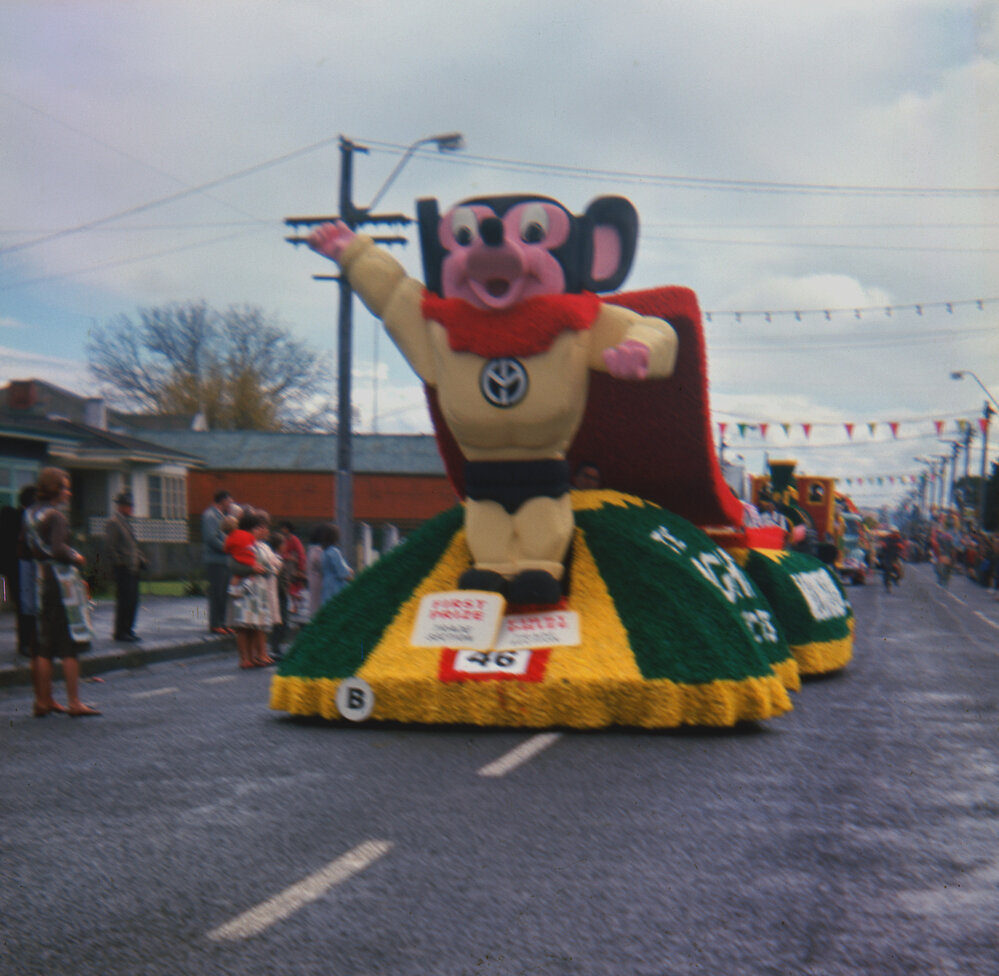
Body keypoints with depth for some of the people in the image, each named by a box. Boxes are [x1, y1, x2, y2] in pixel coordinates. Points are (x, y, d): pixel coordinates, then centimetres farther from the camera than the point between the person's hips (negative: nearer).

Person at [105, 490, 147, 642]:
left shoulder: (126, 522, 18)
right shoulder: (113, 522, -10)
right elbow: (110, 547, -16)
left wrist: (141, 559, 14)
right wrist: (120, 563, -17)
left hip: (132, 568, 9)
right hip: (123, 570, -9)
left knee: (132, 600, 10)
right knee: (124, 600, -6)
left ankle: (127, 630, 18)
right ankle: (120, 632, 0)